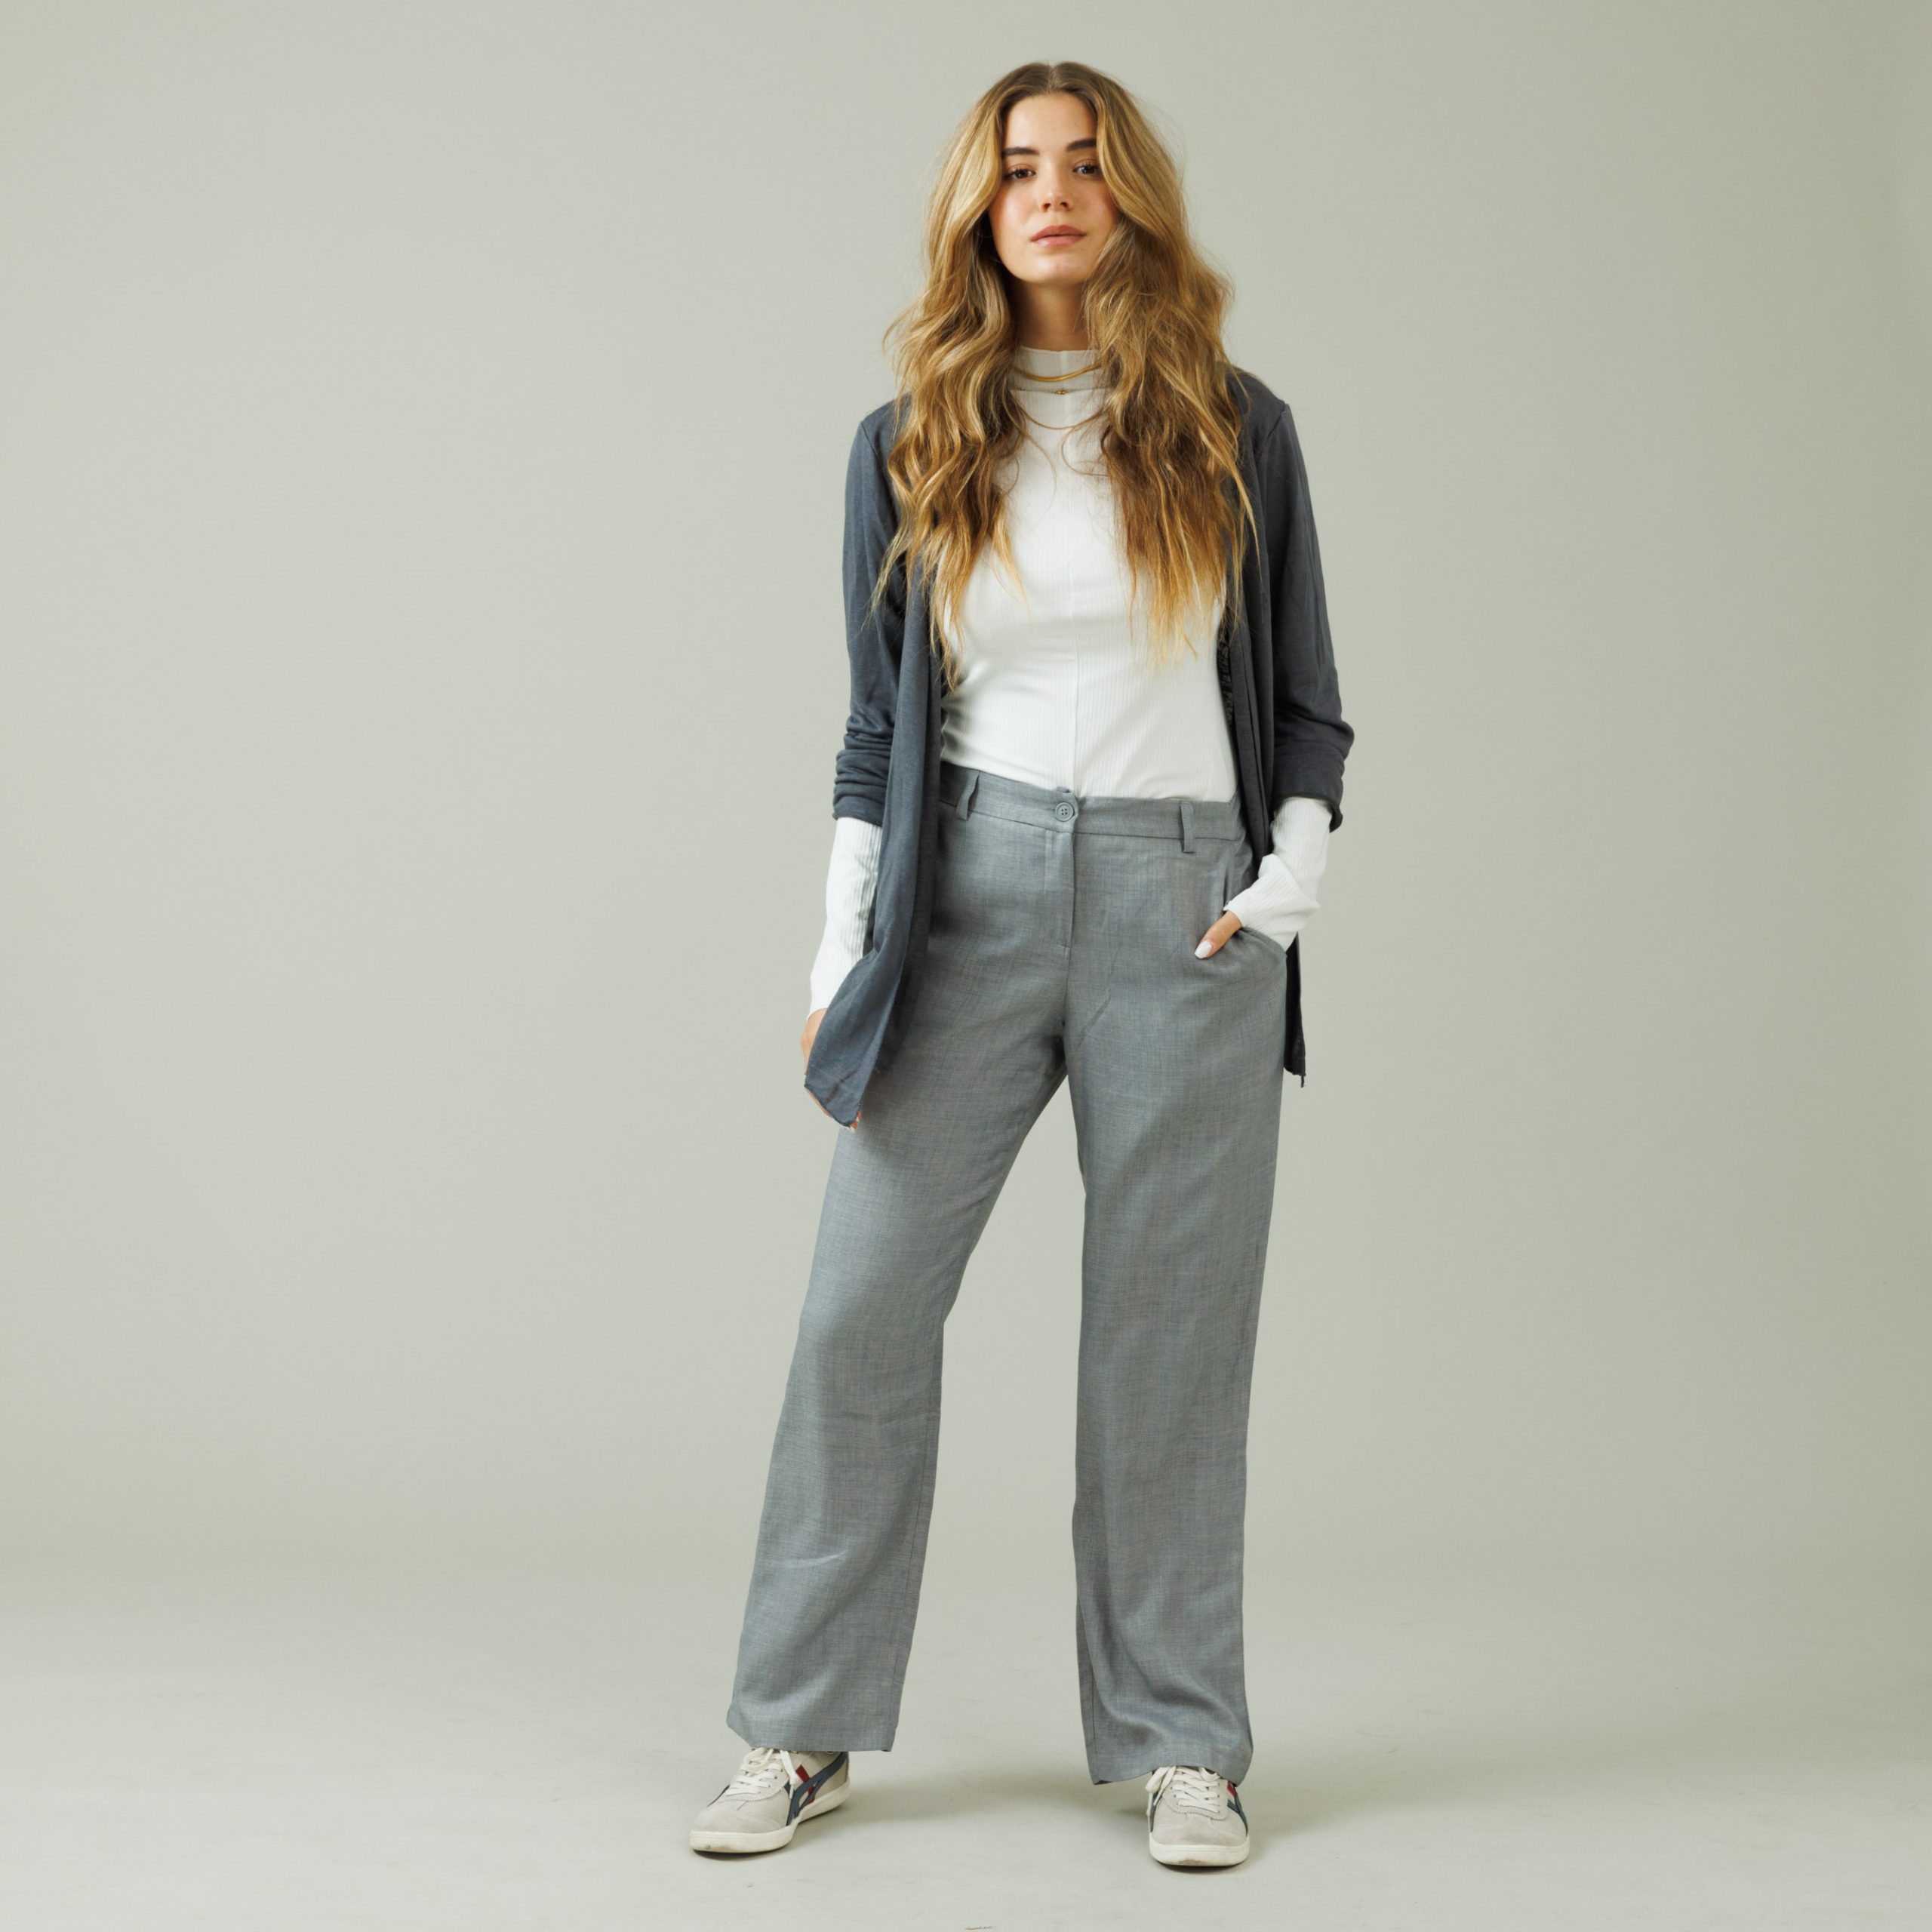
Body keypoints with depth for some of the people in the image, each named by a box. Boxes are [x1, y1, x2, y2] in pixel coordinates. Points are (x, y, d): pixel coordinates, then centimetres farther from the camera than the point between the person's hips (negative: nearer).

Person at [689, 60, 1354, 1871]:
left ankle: (1183, 1747, 14)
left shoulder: (1235, 433, 6)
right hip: (972, 894, 1)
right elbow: (879, 728, 11)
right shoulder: (908, 447, 8)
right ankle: (805, 1730, 9)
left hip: (1184, 909, -1)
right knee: (861, 1307, -4)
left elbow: (1306, 709, 11)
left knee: (1169, 1332, 3)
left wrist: (1285, 891, -3)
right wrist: (840, 959, 5)